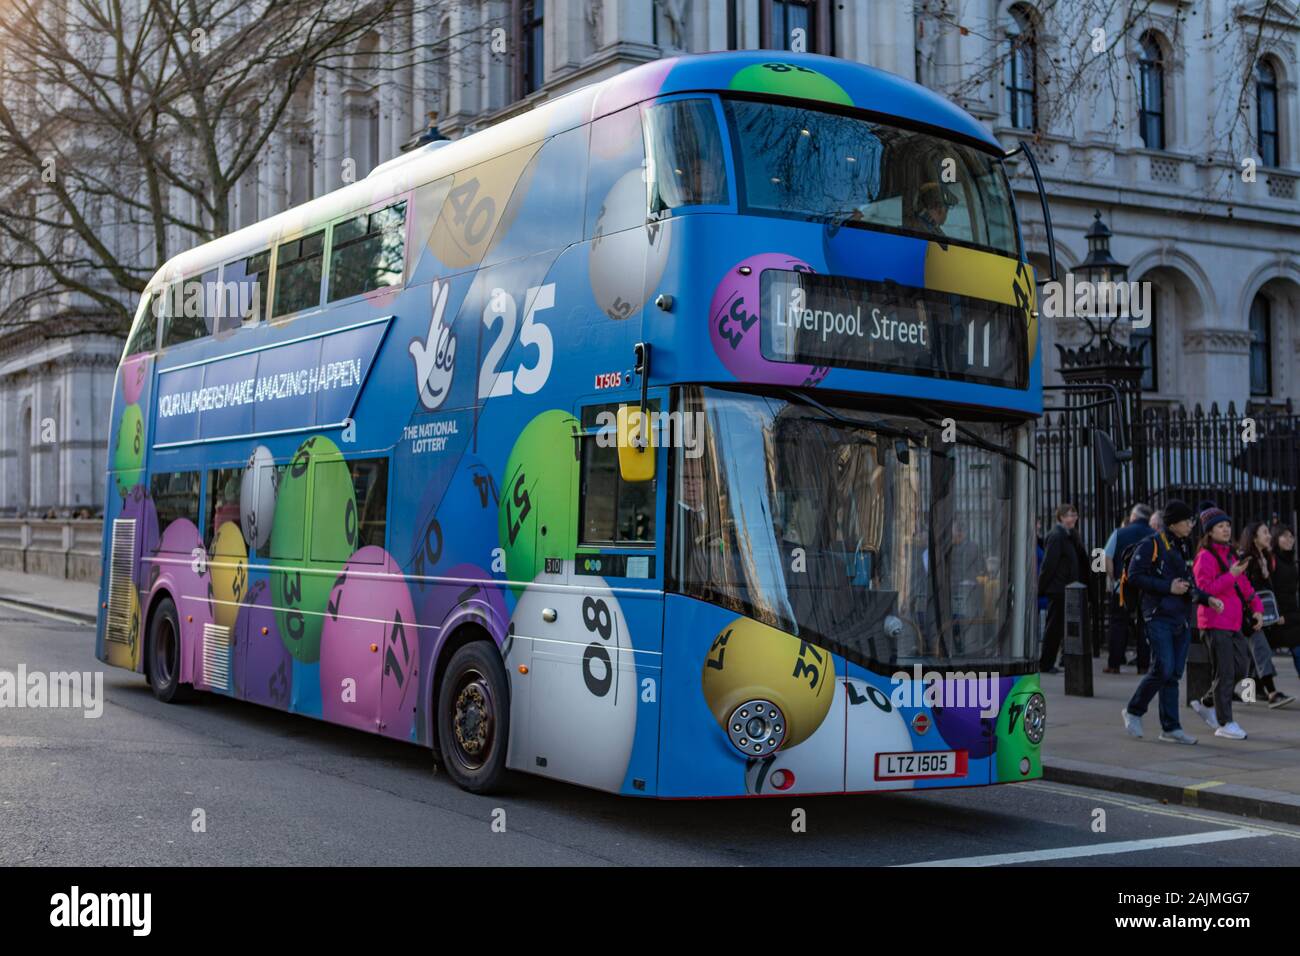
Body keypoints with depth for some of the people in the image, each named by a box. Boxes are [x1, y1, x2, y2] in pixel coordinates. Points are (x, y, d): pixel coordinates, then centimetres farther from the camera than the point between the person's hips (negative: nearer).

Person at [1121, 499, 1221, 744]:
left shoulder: (1185, 546, 16)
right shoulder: (1153, 544, -7)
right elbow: (1135, 574, -13)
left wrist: (1207, 598, 8)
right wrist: (1168, 587, -17)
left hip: (1182, 618, 7)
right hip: (1160, 616, -7)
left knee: (1174, 674, 6)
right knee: (1163, 669, -13)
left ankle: (1171, 728, 8)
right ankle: (1133, 710, 7)